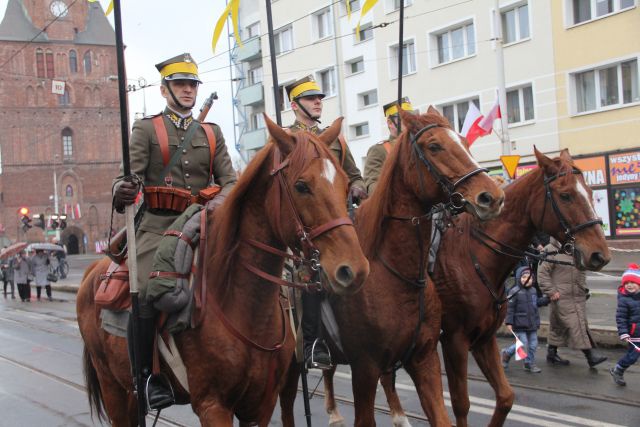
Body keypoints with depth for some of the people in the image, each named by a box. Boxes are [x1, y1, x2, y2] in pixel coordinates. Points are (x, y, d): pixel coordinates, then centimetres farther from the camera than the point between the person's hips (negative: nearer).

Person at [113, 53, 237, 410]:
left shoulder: (212, 133, 17)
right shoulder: (146, 129, 7)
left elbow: (230, 180, 10)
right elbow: (131, 173, -4)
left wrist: (221, 200, -13)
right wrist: (122, 193, -29)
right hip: (159, 224, -3)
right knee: (144, 295, -23)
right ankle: (146, 377, -11)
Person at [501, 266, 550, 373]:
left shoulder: (533, 291, 10)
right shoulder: (514, 292, -13)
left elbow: (537, 302, 25)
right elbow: (510, 308, -14)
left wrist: (547, 299, 13)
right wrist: (509, 322, -17)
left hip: (532, 324, 7)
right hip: (520, 325, -7)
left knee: (533, 345, 8)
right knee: (523, 344, -4)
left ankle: (530, 363, 21)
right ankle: (507, 354, 18)